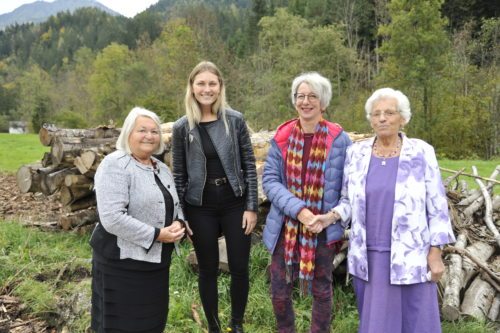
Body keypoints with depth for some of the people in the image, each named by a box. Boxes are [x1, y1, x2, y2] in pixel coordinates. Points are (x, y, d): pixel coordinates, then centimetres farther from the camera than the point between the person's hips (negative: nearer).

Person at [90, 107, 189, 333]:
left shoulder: (162, 168, 11)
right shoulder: (114, 165, -15)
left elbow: (175, 205, 17)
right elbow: (112, 218, -25)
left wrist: (178, 224, -6)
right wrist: (156, 235, -22)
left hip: (156, 259, 8)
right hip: (122, 262, -7)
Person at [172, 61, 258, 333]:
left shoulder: (235, 120, -3)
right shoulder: (182, 127, -2)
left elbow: (249, 165, -1)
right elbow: (179, 174, 2)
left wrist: (251, 207, -5)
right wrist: (179, 216, 0)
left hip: (234, 203, 0)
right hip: (200, 207, 0)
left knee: (239, 268, 7)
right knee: (208, 270, 12)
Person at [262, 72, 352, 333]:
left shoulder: (338, 139, -6)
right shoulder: (282, 138, -2)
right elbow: (269, 180, -8)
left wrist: (333, 215, -16)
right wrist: (299, 211, -20)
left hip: (324, 228, -1)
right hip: (286, 226, 2)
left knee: (321, 290, 14)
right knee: (279, 291, 11)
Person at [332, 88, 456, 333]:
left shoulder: (421, 153, -6)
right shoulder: (357, 153, 1)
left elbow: (437, 207, -3)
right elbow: (348, 200, 9)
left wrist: (435, 254, -5)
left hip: (409, 256, -2)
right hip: (368, 256, 3)